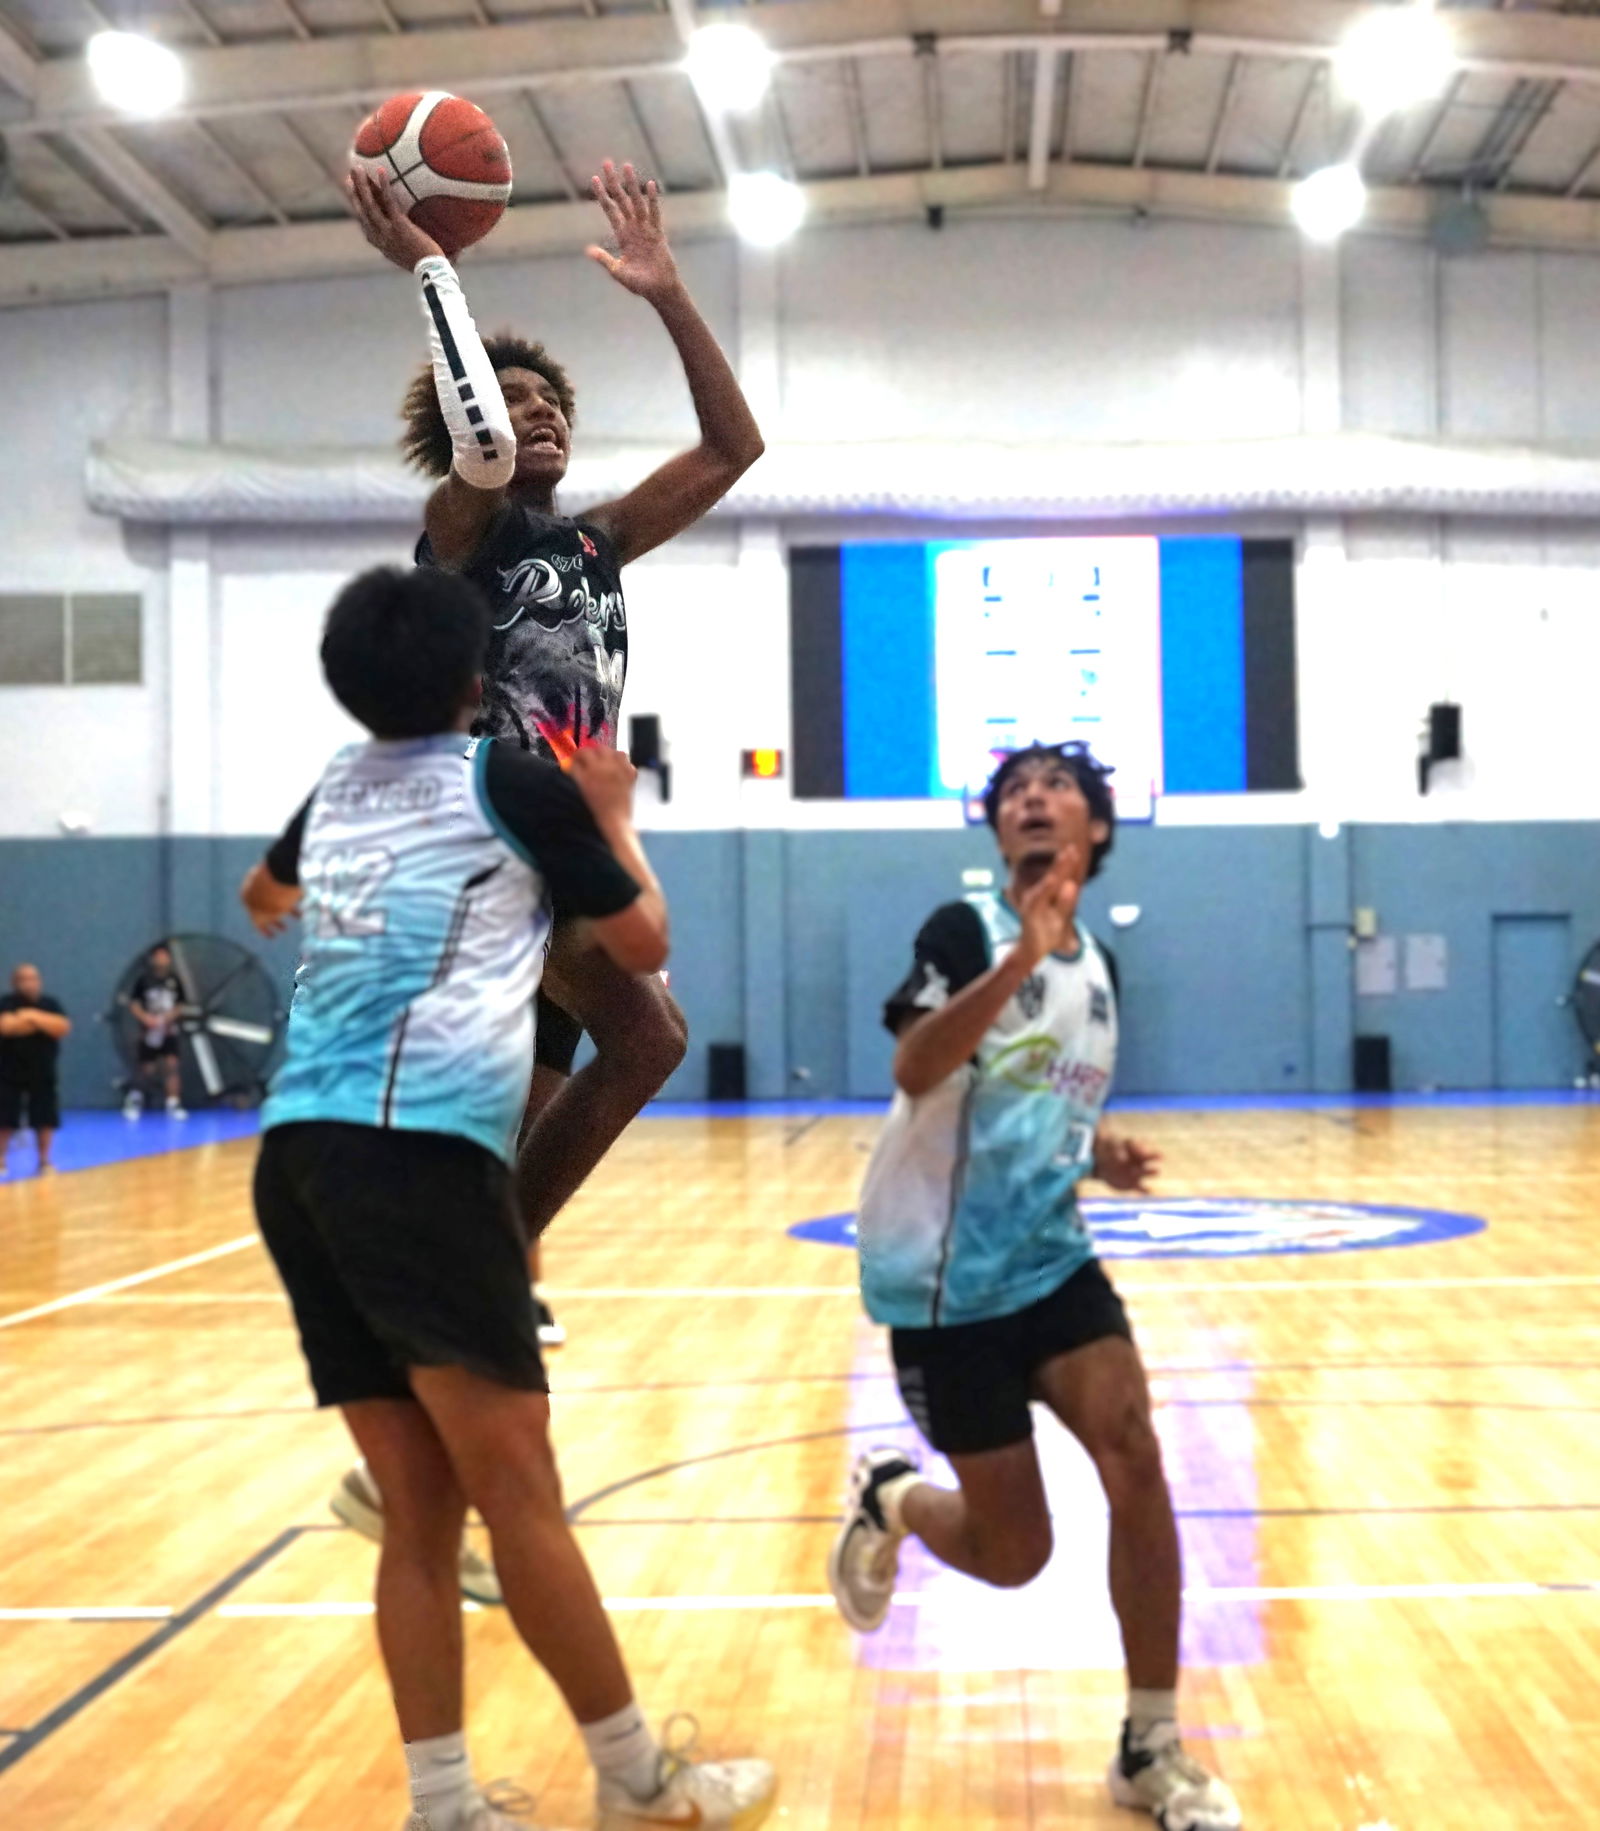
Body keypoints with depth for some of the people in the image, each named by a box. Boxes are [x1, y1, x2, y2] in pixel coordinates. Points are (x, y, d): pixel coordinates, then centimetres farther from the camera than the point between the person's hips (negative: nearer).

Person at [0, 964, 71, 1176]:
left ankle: (44, 1160, 12)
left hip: (42, 1073, 3)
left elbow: (63, 1027, -11)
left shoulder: (49, 1004, 4)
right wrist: (44, 1022, -14)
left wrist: (33, 1016, -17)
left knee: (45, 1119, 1)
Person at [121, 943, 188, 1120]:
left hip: (168, 1031, 2)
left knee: (172, 1064, -10)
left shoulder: (174, 980, 1)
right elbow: (133, 1005, -4)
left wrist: (170, 1016, -11)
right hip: (148, 1032, -2)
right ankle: (134, 1100, 23)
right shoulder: (144, 979, -6)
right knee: (146, 1068, 2)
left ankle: (174, 1104, -4)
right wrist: (146, 1018, -19)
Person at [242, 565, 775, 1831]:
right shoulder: (516, 784, 4)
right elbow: (644, 942, 15)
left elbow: (264, 895, 43)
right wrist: (615, 814, 30)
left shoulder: (335, 791, 20)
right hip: (419, 1155, -7)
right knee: (517, 1491, -4)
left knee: (420, 1510, 8)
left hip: (300, 1158, 7)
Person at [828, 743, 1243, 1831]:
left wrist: (1103, 1155, 1)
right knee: (1013, 1553, -1)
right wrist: (1019, 958, -41)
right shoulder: (967, 927, -10)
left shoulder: (1097, 968, 9)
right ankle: (887, 1501, 33)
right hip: (946, 1277, -5)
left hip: (1050, 1258, 5)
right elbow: (916, 1069, -28)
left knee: (1135, 1457, -14)